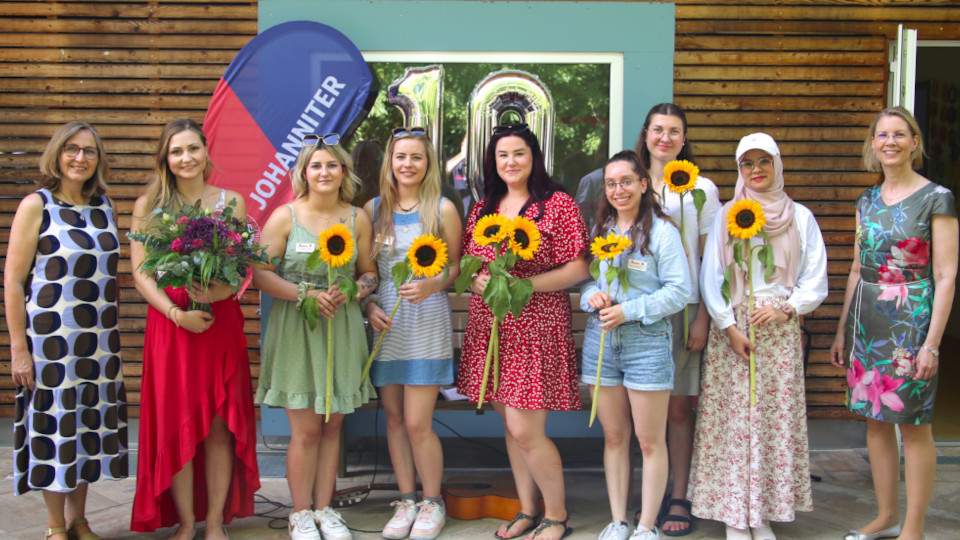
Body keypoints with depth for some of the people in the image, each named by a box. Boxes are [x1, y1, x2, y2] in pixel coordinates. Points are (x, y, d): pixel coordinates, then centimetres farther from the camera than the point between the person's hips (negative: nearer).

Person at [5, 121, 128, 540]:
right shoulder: (36, 206, -6)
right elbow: (13, 280, -8)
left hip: (101, 340, 5)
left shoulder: (106, 207, 9)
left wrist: (119, 336, 12)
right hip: (51, 337, -5)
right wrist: (18, 347, -13)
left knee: (91, 425, 11)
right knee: (54, 427, 3)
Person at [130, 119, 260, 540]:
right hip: (169, 322, 0)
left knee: (219, 424, 2)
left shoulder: (231, 202, 8)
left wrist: (216, 292, -18)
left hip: (221, 322, 1)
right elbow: (140, 274, 0)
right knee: (176, 425, 2)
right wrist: (177, 313, -14)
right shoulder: (148, 205, 5)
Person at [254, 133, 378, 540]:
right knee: (306, 430, -1)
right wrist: (305, 294, -17)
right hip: (296, 330, -3)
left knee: (332, 426, 10)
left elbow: (370, 273, 13)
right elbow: (260, 273, -6)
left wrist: (349, 293, -9)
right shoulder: (284, 216, -2)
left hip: (342, 329, 3)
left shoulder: (357, 219, 7)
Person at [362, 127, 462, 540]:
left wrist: (432, 285, -16)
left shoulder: (442, 209, -1)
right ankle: (406, 500, 23)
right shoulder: (374, 209, 8)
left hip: (427, 321, -3)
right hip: (384, 321, 4)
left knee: (417, 423, -5)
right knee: (394, 418, 8)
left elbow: (456, 266, 2)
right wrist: (368, 305, -3)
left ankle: (433, 503, 15)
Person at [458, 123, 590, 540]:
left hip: (535, 329, -6)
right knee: (511, 425, 12)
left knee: (525, 430, -7)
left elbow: (578, 269, -10)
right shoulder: (483, 208, 12)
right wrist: (476, 280, -6)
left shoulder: (557, 204, -5)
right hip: (490, 329, 6)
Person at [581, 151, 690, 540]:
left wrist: (630, 311, -16)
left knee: (650, 439, 2)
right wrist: (591, 295, -7)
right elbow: (582, 279, 16)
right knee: (614, 436, 11)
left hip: (646, 339, -5)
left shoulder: (661, 230, -5)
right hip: (600, 338, 5)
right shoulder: (598, 230, 12)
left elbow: (680, 290, -9)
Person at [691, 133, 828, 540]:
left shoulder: (800, 217, 10)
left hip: (780, 329, 1)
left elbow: (815, 281, 7)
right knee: (732, 419, -3)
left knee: (776, 418, 0)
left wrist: (786, 308, -9)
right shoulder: (726, 215, 8)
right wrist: (730, 327, -7)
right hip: (731, 327, -1)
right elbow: (710, 277, 2)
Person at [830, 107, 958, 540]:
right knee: (875, 420, 11)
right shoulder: (867, 201, 11)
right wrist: (842, 330, 14)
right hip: (867, 321, 6)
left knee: (913, 425, 1)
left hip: (911, 321, -6)